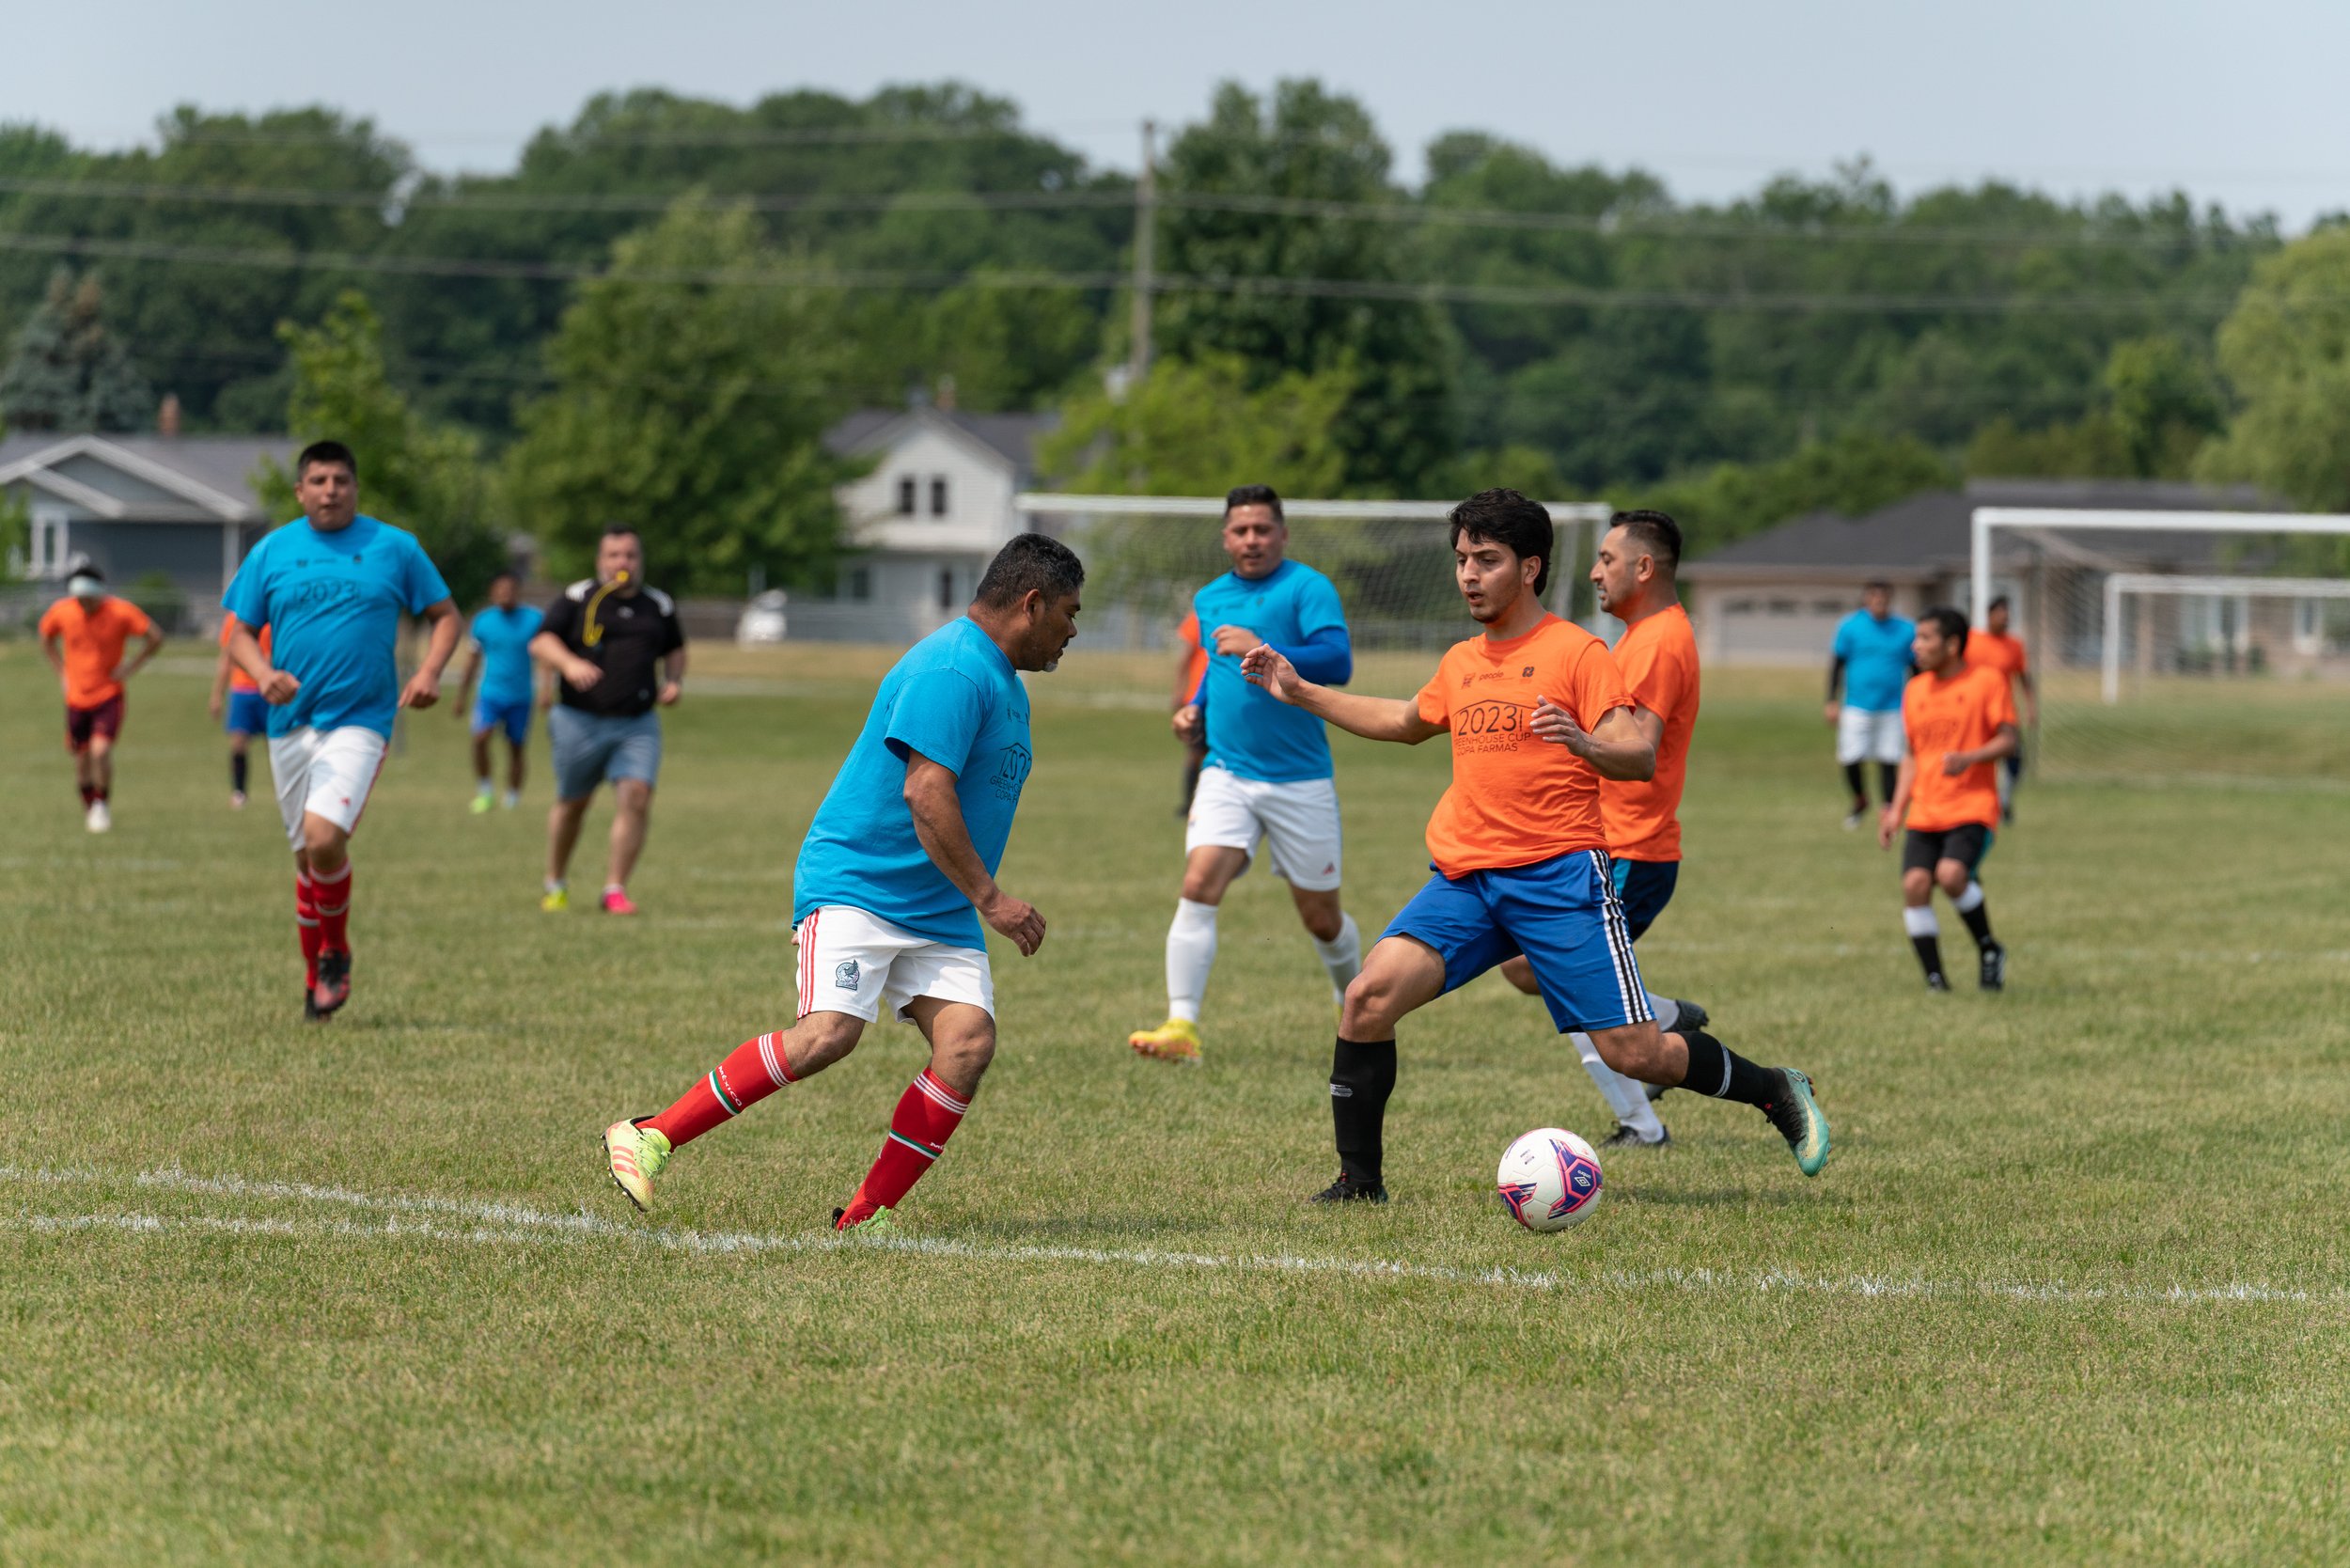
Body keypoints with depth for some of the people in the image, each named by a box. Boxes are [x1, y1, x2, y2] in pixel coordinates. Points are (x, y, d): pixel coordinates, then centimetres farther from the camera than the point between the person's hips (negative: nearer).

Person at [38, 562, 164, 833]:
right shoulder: (61, 612, -5)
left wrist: (133, 667, -9)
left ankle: (102, 805, 3)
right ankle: (89, 809, 28)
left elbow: (155, 638, -3)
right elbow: (47, 639, 17)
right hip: (76, 697, 3)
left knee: (101, 750, -18)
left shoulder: (120, 612, -13)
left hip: (109, 696, -3)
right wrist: (61, 673, 8)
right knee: (82, 759, 7)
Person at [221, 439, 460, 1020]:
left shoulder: (393, 547, 3)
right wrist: (264, 674, -12)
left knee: (324, 836, -22)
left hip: (360, 718, -3)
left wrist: (429, 673, -8)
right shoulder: (272, 552, 7)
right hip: (290, 723, 3)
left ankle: (336, 952, 2)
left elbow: (445, 615, 10)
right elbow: (240, 633, 9)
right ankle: (316, 977, 25)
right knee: (307, 855, 8)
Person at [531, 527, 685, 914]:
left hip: (638, 725, 2)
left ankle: (615, 889, -10)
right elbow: (541, 642, -8)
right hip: (580, 721, -2)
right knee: (572, 804, 11)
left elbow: (674, 649, 26)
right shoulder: (577, 599, -2)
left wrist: (674, 681, 7)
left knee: (636, 798, -16)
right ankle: (554, 885, 31)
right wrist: (569, 663, -26)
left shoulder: (659, 606, 10)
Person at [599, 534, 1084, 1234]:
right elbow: (924, 794, -24)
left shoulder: (1003, 681, 18)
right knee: (829, 1032, -24)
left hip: (938, 913, 9)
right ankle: (650, 1138, -12)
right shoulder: (952, 669, -15)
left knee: (969, 1040, -11)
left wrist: (979, 900, 29)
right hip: (856, 882, -9)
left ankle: (864, 1218, -6)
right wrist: (988, 897, -22)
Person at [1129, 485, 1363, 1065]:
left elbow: (1337, 662, -22)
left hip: (1299, 781, -4)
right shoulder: (1210, 600, 11)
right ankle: (1182, 1027, -23)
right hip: (1227, 773, 4)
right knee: (1198, 886, -19)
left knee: (1322, 919, 8)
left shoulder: (1307, 588, -8)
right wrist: (1195, 710, 12)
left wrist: (1264, 652, -33)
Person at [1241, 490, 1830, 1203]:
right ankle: (1359, 1181, -4)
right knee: (1369, 997, -15)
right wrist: (1301, 693, 33)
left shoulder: (1576, 651, -4)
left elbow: (1641, 757, -12)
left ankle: (1778, 1093, 18)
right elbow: (1407, 722, 37)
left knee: (1633, 1053, -8)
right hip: (1464, 877, 6)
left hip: (1558, 876, -6)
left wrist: (1587, 743, -33)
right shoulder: (1461, 662, 16)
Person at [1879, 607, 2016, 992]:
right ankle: (1935, 981, -4)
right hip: (1924, 812, 5)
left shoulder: (1986, 681, -2)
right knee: (1914, 883, -14)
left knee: (1951, 874, -27)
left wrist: (1969, 758, -23)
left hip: (1972, 807, -5)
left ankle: (1989, 949, -1)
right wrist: (1897, 809, 12)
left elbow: (2008, 739, -6)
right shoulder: (1916, 689, 15)